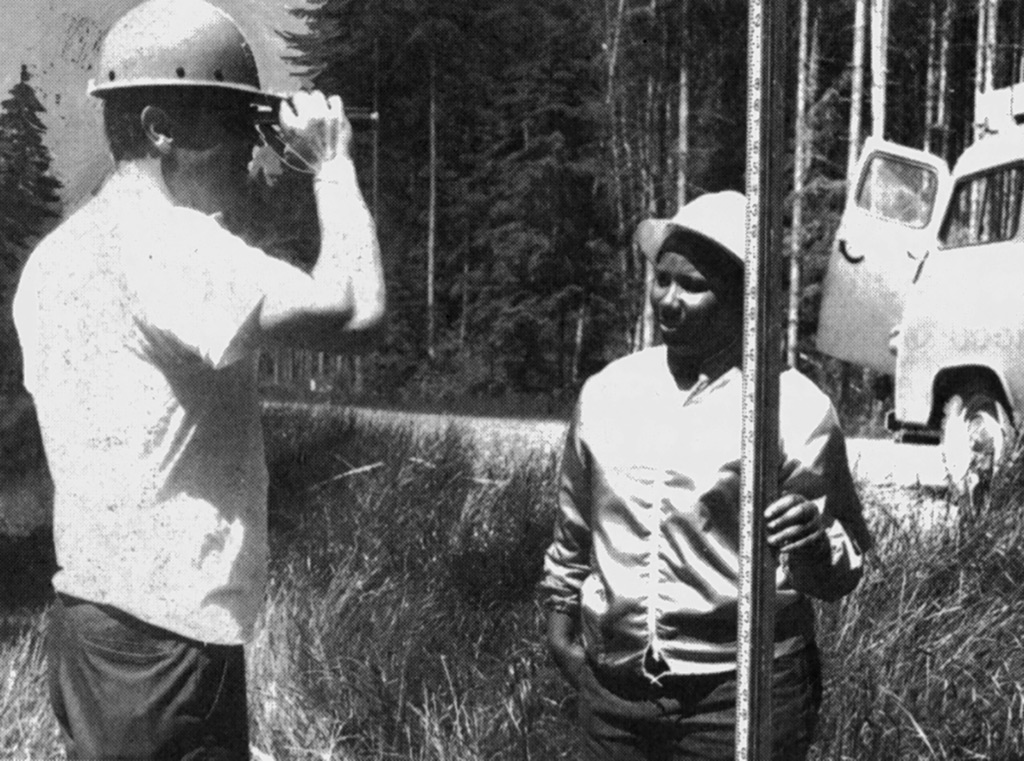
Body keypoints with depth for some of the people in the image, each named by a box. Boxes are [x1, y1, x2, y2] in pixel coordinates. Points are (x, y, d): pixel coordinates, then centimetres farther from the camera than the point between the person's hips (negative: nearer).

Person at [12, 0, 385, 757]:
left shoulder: (60, 253, 10)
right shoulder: (161, 239, -19)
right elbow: (353, 308, -27)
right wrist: (332, 161, -11)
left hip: (96, 618, 9)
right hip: (160, 638, -9)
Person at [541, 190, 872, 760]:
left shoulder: (795, 408, -9)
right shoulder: (607, 393, 4)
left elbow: (845, 573, -6)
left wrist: (815, 545, -25)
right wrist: (562, 619, 18)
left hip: (741, 694, -3)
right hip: (613, 686, 4)